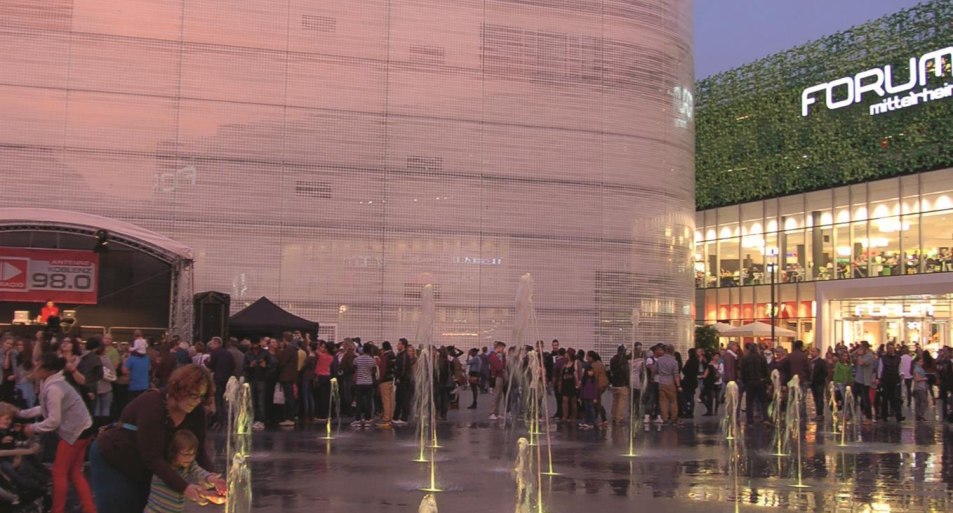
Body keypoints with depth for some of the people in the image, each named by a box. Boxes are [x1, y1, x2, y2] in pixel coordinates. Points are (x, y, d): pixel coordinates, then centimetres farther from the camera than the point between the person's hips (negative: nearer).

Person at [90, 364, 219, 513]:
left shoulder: (196, 412, -14)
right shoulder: (152, 405, -34)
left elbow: (199, 449, -8)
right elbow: (152, 457, -37)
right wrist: (183, 487, -45)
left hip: (142, 467, 7)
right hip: (110, 460, -6)